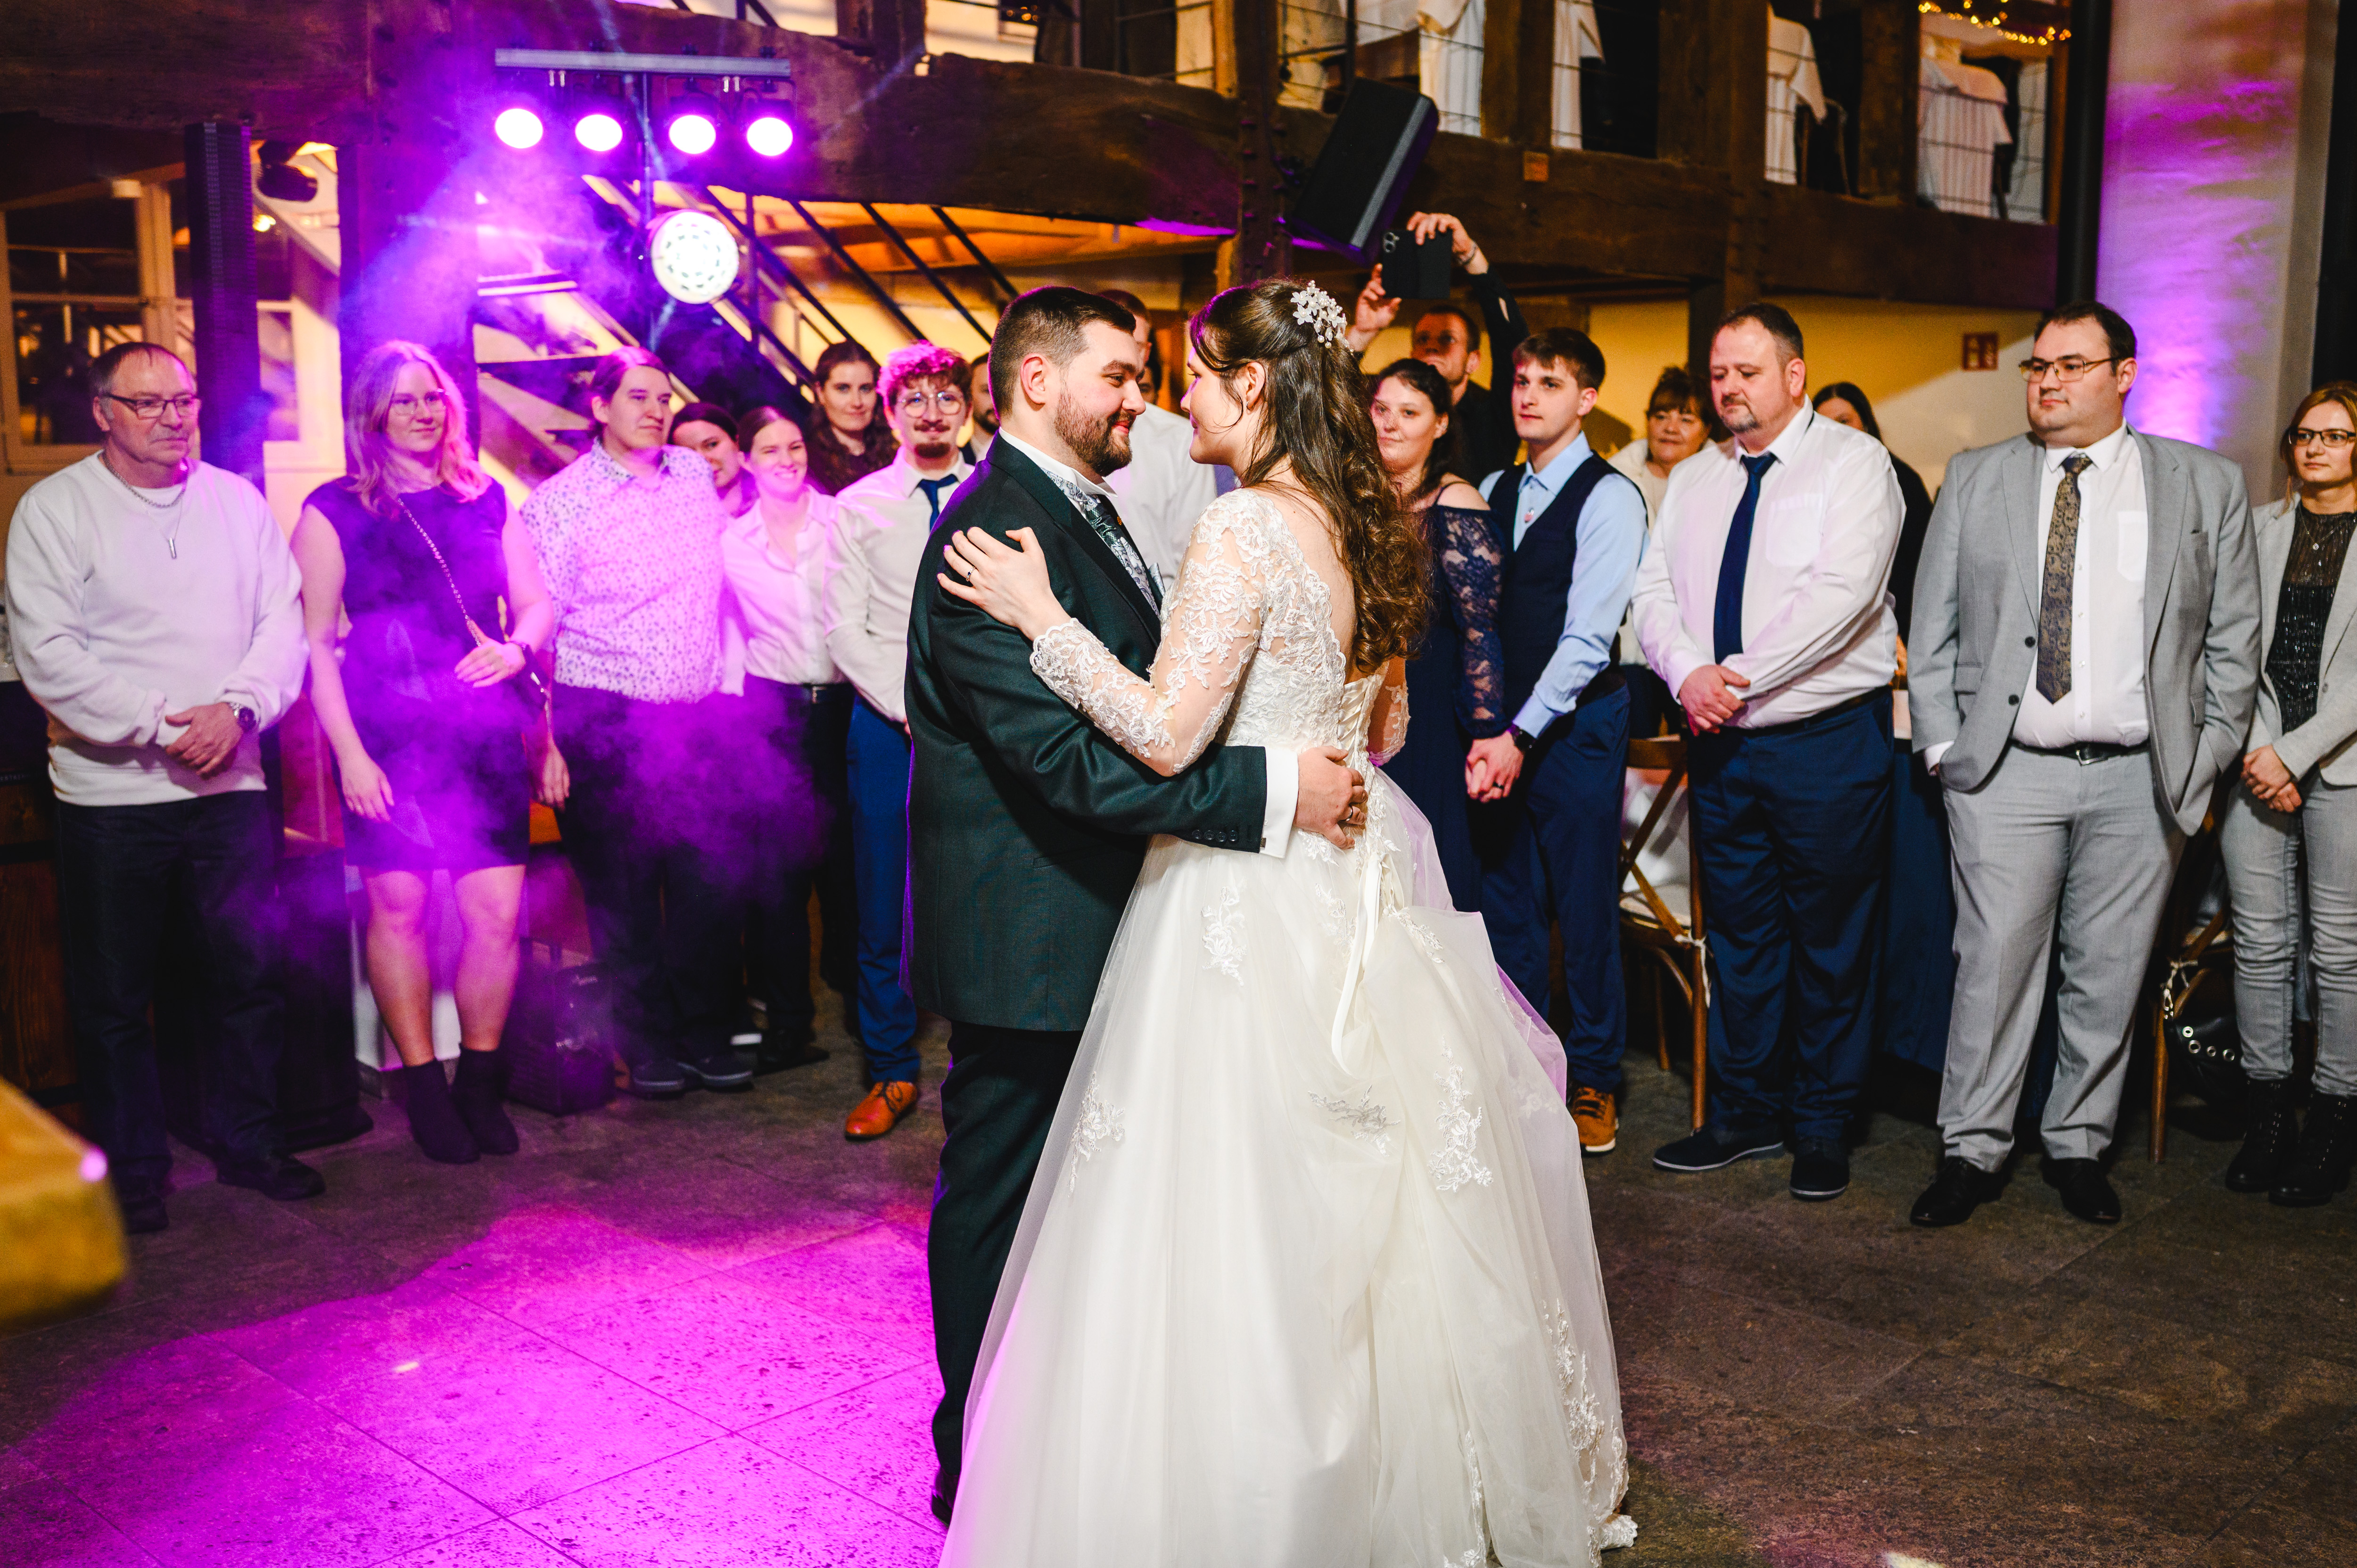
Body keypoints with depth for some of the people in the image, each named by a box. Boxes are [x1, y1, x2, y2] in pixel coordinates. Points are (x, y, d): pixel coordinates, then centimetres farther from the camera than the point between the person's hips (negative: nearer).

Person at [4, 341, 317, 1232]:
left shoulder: (238, 501, 9)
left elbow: (283, 621, 5)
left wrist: (238, 707, -12)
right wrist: (160, 726, -15)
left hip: (231, 786, 3)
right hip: (111, 793, -3)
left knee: (253, 973, 7)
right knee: (113, 997, 5)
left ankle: (247, 1144, 22)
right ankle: (132, 1171, 19)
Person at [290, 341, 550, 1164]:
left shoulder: (486, 500, 12)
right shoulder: (334, 510, 3)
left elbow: (536, 602, 16)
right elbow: (313, 641, 0)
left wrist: (517, 648, -7)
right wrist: (348, 750, -8)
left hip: (486, 733, 2)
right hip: (387, 734, -2)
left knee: (499, 913, -2)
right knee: (398, 907, 0)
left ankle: (480, 1083, 15)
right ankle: (424, 1088, 14)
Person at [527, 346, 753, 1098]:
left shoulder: (697, 475, 10)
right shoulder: (558, 501, -2)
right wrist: (543, 740, -9)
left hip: (701, 718, 4)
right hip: (603, 723, -4)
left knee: (714, 880, 4)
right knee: (622, 891, 4)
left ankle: (708, 1034, 19)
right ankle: (648, 1043, 18)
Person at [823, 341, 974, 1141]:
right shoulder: (858, 506, 7)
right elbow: (844, 629, 2)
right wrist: (912, 709, -8)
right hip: (888, 721, 0)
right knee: (883, 904, 2)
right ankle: (892, 1070, 14)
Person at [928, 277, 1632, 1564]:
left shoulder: (1243, 531, -17)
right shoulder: (1365, 527, 8)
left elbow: (1165, 737, -23)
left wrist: (1043, 618, -15)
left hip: (1250, 893, -9)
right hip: (1356, 875, 9)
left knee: (1247, 1231, 3)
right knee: (1376, 1203, 20)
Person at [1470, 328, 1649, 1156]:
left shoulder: (1610, 497, -6)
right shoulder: (1492, 491, 12)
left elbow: (1588, 637, -14)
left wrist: (1523, 734, -19)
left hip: (1577, 724, -5)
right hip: (1498, 725, 5)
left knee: (1585, 908, 2)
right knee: (1506, 902, 9)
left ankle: (1593, 1081, 17)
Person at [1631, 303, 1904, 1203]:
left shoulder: (1853, 463, -4)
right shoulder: (1693, 480, 13)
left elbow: (1842, 593, -17)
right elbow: (1655, 592, 6)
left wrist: (1741, 679, -18)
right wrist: (1689, 673, -14)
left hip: (1828, 738, -5)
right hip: (1721, 743, 5)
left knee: (1830, 940, 4)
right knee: (1738, 933, 11)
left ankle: (1824, 1127, 17)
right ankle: (1746, 1112, 23)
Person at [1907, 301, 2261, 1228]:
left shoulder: (2206, 487, 7)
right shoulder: (1975, 480, 8)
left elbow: (2234, 641, 8)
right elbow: (1932, 628, 8)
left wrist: (2203, 766, 1)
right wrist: (1944, 749, 1)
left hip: (2141, 779, 1)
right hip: (2005, 772, 0)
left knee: (2110, 974, 7)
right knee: (1994, 965, -2)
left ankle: (2079, 1145, 22)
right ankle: (1972, 1151, 9)